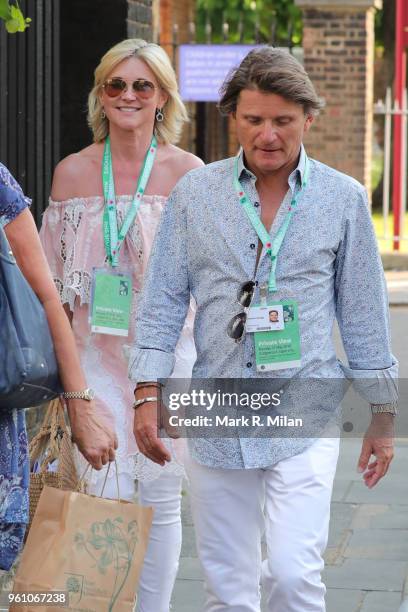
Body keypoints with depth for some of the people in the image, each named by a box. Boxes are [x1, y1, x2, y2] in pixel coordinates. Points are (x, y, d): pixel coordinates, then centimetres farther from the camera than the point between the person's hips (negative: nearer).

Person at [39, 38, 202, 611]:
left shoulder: (188, 172, -1)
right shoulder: (72, 173, 5)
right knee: (106, 498, -6)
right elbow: (53, 280, 11)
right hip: (97, 354, 1)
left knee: (161, 499, 5)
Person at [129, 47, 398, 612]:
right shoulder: (194, 194, 4)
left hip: (305, 417, -1)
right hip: (216, 418, 2)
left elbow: (364, 312, 8)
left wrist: (383, 415, 9)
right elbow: (163, 301, 6)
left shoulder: (344, 198, 2)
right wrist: (147, 394, -2)